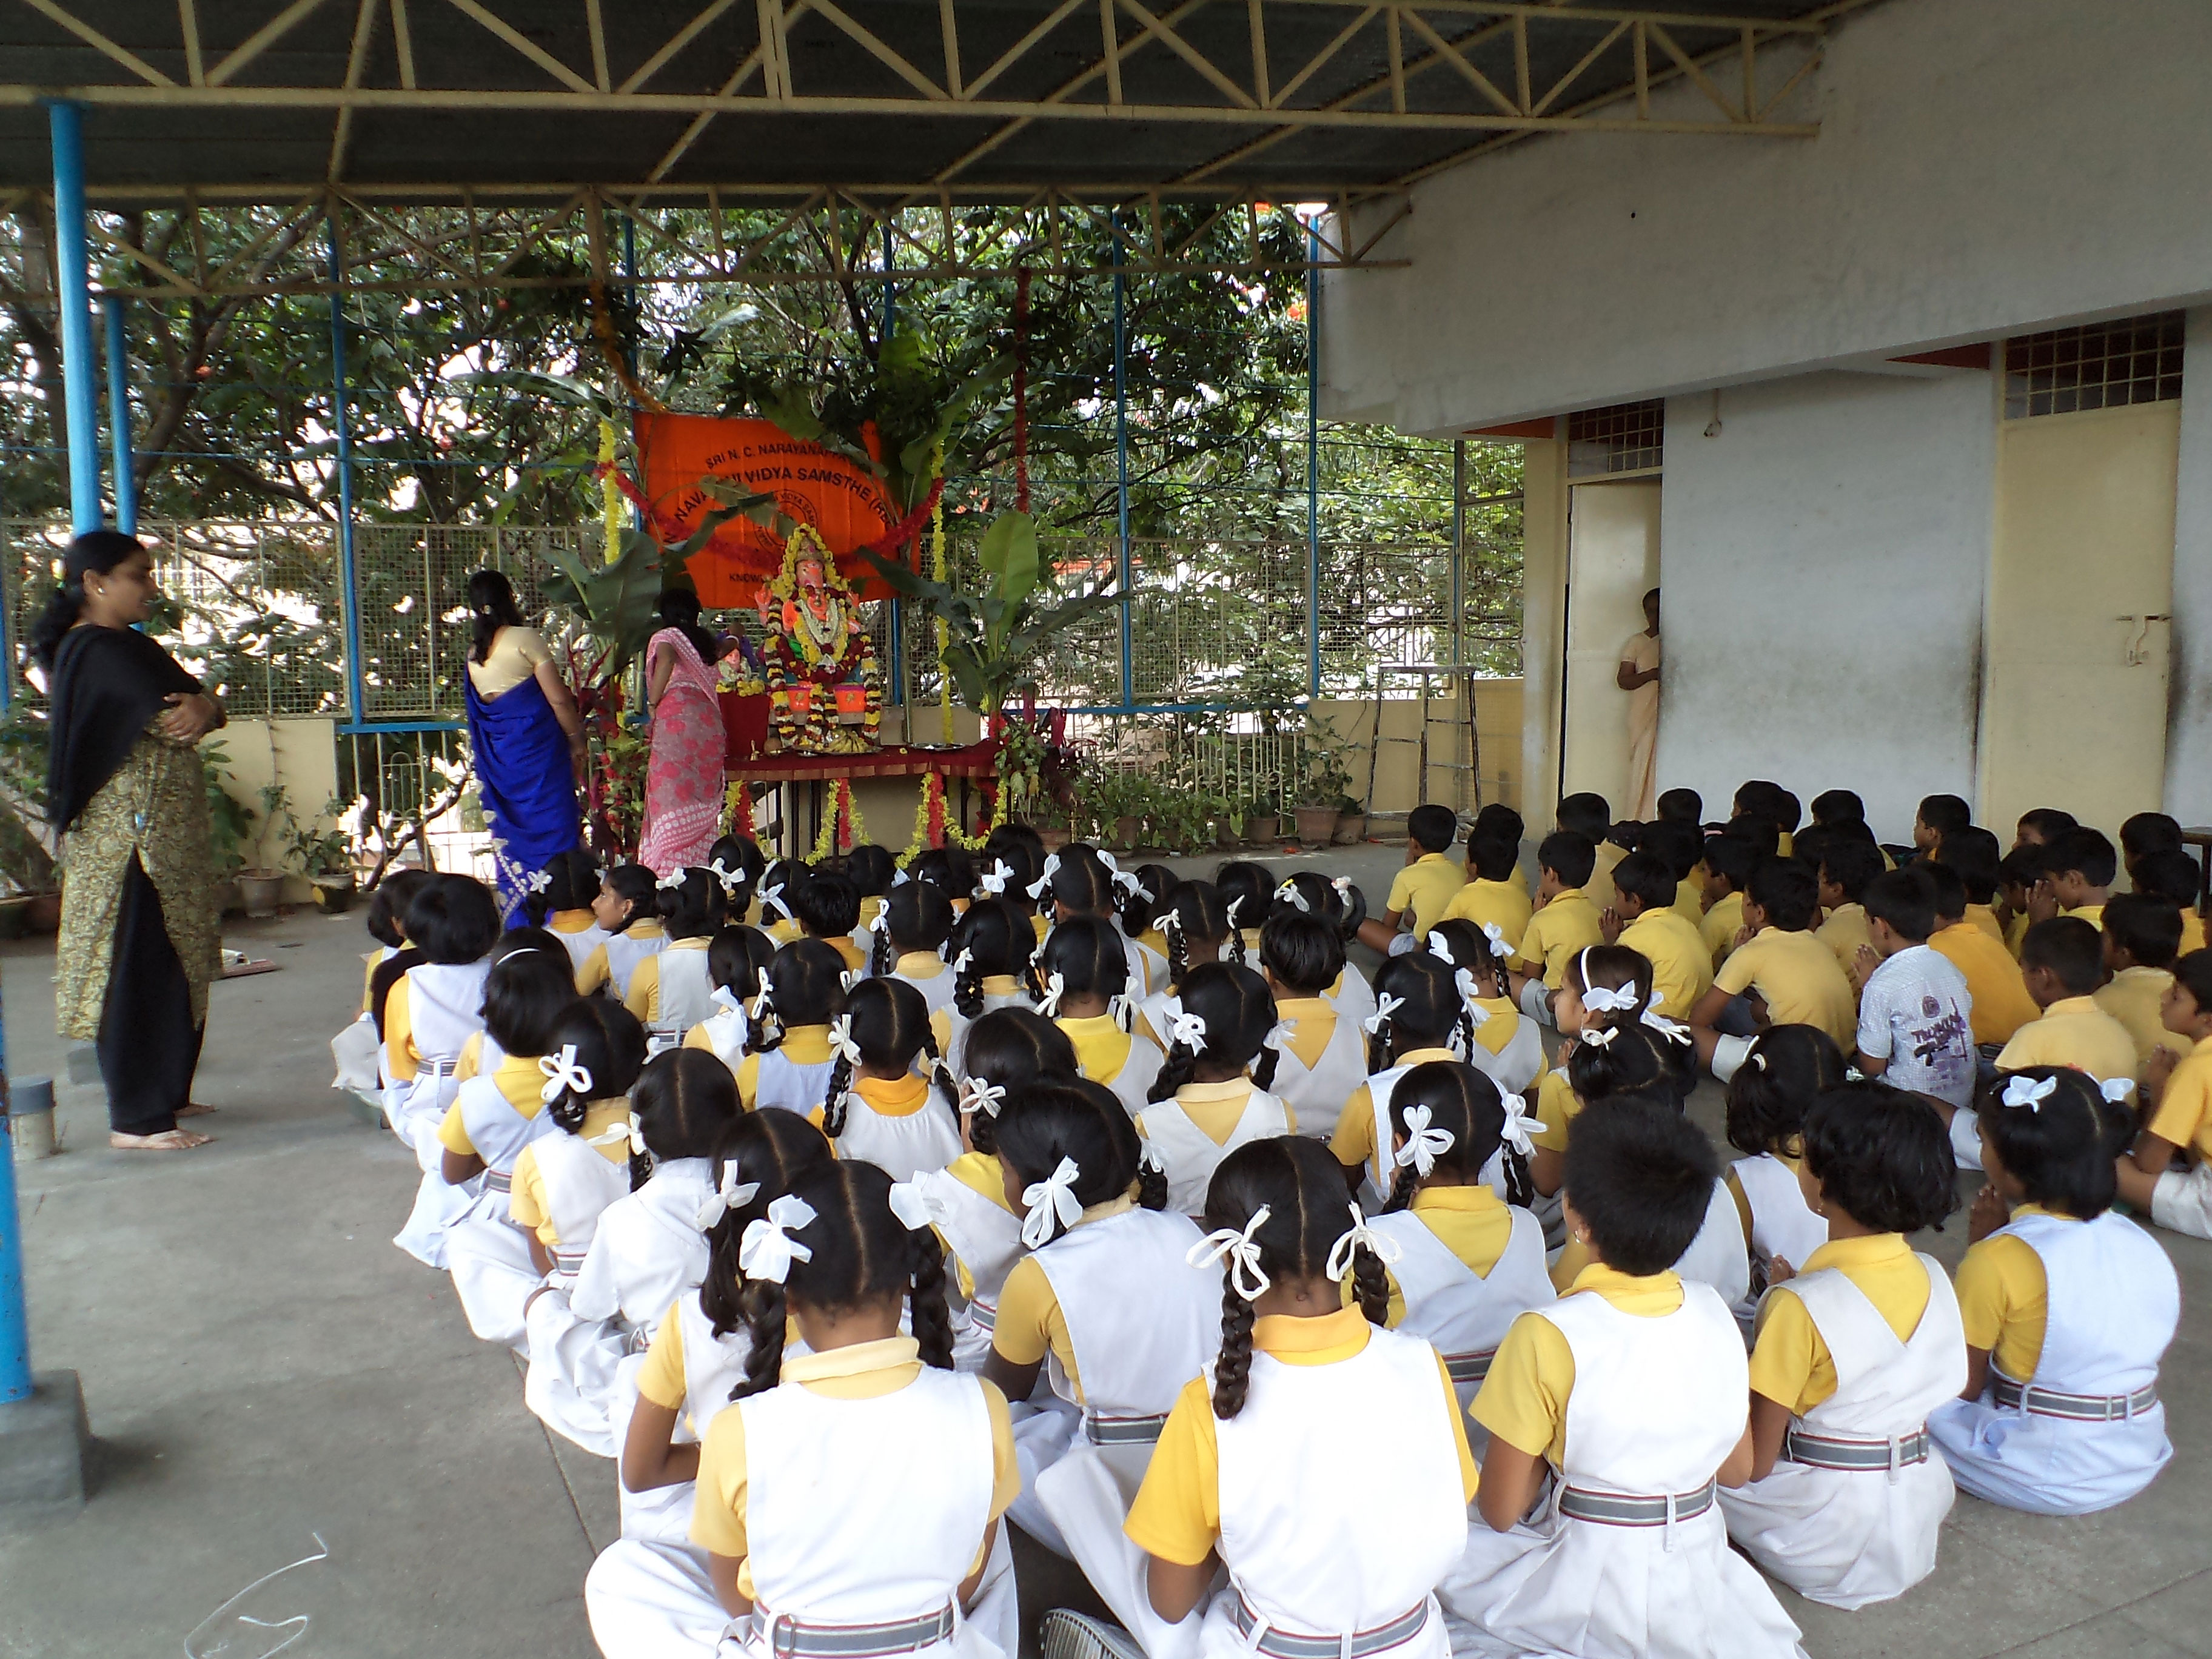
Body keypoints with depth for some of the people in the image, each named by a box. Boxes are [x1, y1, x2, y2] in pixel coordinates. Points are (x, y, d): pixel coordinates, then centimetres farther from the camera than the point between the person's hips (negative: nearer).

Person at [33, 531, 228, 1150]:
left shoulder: (127, 646, 16)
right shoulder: (100, 652, -15)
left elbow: (201, 706, 8)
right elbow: (170, 719, -22)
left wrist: (199, 706, -15)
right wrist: (198, 708, 0)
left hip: (161, 836, 10)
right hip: (132, 838, -10)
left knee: (174, 971, 15)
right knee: (139, 970, -5)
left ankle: (162, 1094, 27)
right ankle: (136, 1120, 2)